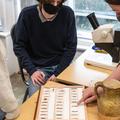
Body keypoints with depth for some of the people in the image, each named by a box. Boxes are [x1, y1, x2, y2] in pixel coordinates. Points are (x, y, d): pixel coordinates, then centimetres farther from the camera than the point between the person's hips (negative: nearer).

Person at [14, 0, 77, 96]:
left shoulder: (67, 13, -9)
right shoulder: (27, 14, -10)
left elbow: (71, 47, -6)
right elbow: (19, 46, -4)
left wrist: (57, 73, -15)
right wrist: (32, 70, -17)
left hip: (61, 65, 1)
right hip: (38, 67, 0)